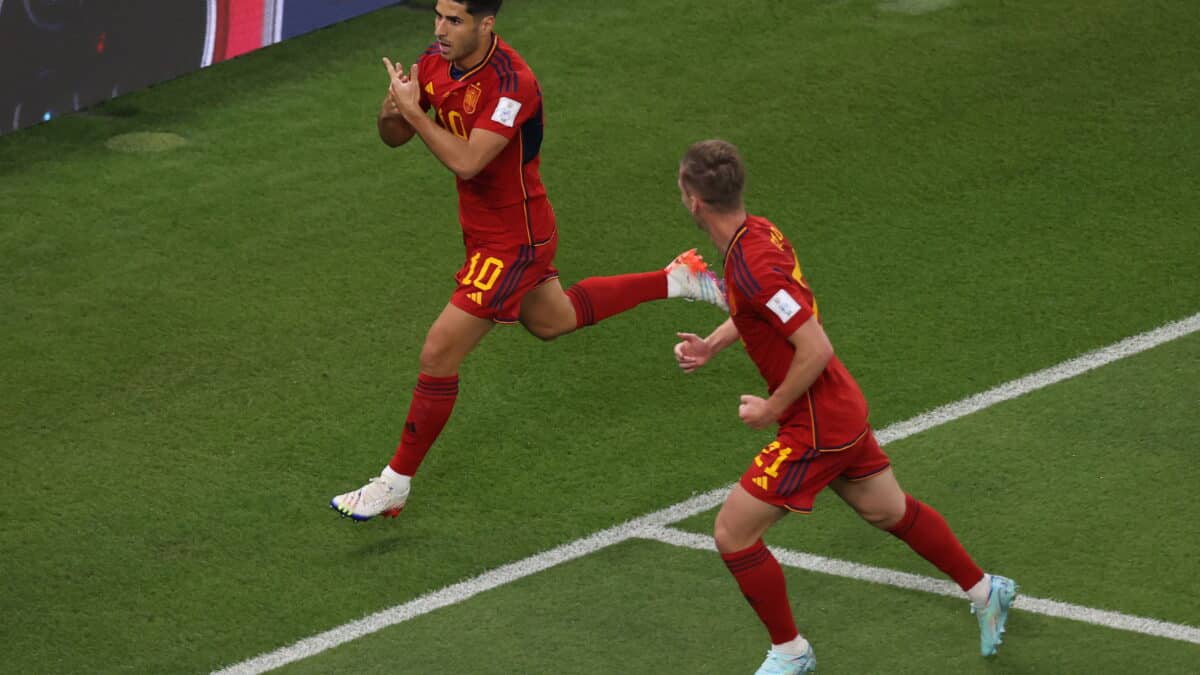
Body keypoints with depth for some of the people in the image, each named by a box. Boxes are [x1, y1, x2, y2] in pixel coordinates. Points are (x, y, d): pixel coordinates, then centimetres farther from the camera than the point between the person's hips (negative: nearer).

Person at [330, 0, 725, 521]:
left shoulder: (511, 84, -30)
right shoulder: (436, 62, -7)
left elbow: (466, 162, -38)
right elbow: (394, 138, 1)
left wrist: (413, 110, -33)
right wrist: (392, 112, -21)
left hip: (512, 240, -9)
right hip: (484, 230, 9)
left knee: (438, 355, -8)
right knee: (552, 320, 32)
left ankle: (395, 484, 6)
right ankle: (677, 280, 44)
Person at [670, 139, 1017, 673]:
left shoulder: (751, 267, -29)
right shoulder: (757, 230, 0)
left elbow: (816, 349, -30)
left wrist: (772, 408, -18)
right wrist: (711, 344, 10)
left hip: (816, 426, -9)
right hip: (844, 410, 10)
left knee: (732, 533, -2)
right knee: (891, 511, 26)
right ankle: (986, 591, 41)